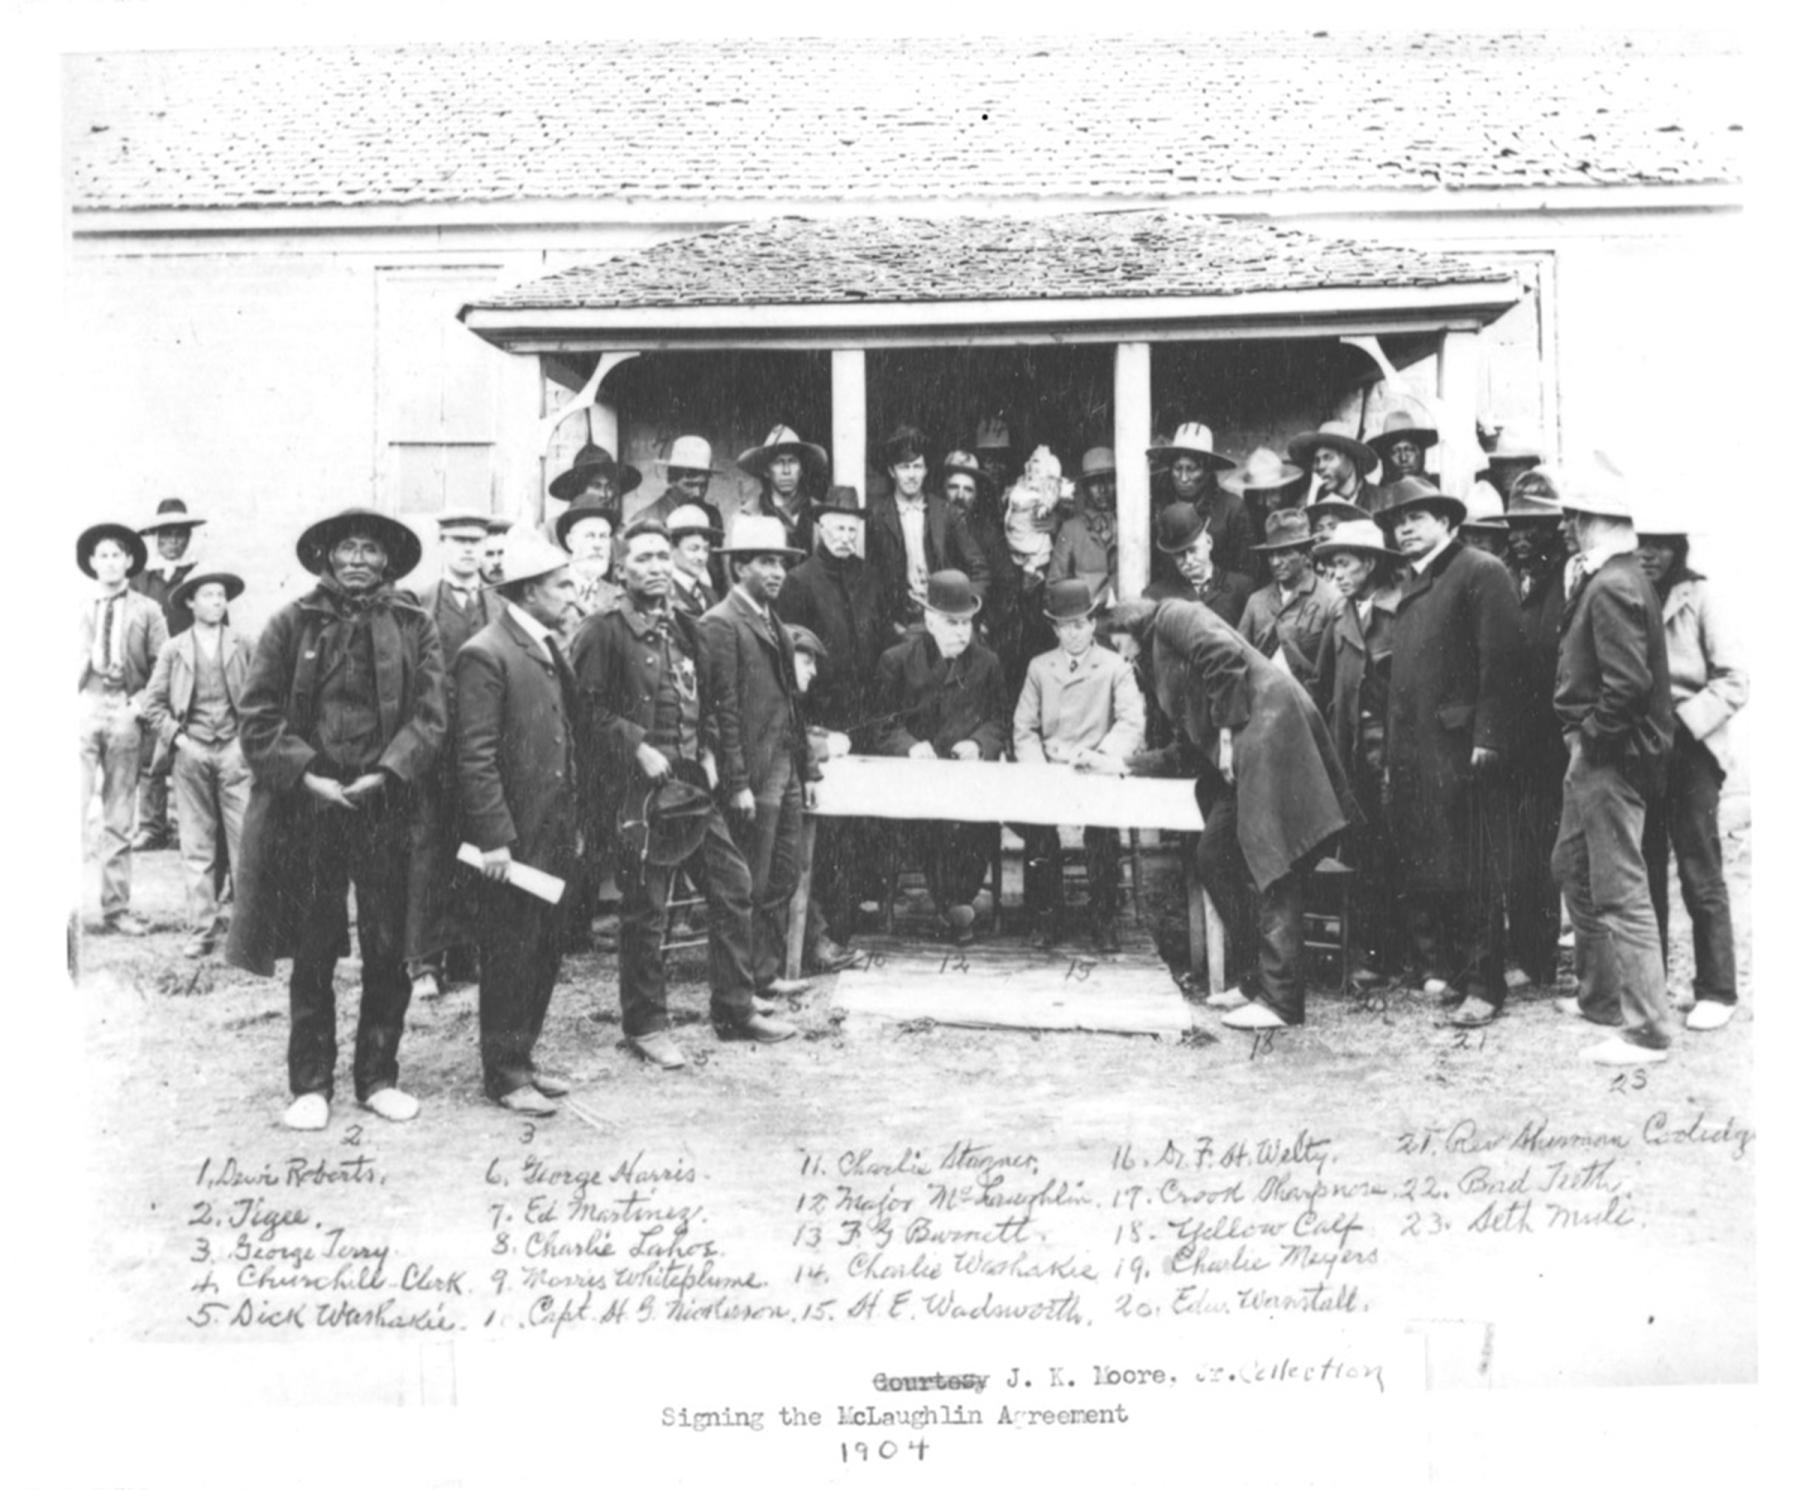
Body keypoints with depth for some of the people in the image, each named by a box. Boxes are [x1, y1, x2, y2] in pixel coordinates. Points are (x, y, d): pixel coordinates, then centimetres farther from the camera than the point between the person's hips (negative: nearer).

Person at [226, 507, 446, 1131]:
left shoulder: (414, 628, 6)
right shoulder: (291, 624, 4)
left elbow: (429, 715, 0)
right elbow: (257, 715, 0)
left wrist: (386, 774, -13)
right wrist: (307, 775, -11)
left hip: (387, 808, 1)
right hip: (308, 810, 0)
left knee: (389, 951, 6)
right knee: (311, 953, 7)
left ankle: (379, 1075, 19)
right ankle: (311, 1084, 17)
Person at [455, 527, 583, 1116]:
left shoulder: (549, 649, 14)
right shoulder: (485, 655, -14)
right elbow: (474, 757, -18)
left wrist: (575, 825, 17)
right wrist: (494, 839, -20)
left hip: (552, 838, 8)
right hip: (512, 840, -8)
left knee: (545, 954, 14)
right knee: (510, 957, 1)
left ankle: (521, 1058, 26)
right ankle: (504, 1074, 12)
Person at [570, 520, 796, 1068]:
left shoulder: (686, 630, 15)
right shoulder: (603, 632, -6)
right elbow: (589, 709, -11)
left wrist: (709, 751, 7)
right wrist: (638, 748, -17)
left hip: (695, 782, 7)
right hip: (639, 789, -7)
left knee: (733, 886, 7)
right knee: (645, 909, -1)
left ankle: (735, 1008, 19)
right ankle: (645, 1024, 12)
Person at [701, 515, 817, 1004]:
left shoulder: (771, 622, 17)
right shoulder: (721, 624, -11)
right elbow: (723, 709, -16)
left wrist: (804, 767, 15)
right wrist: (738, 784, -19)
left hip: (786, 770, 9)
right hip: (754, 775, -9)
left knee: (783, 878, 13)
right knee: (752, 885, -1)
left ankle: (770, 971, 22)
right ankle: (754, 978, 8)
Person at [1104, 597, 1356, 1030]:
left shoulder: (1172, 615, 5)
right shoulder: (1162, 665, 30)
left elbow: (1225, 655, -13)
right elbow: (1188, 752, 29)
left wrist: (1227, 731, -13)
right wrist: (1128, 764, 31)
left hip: (1266, 729, -10)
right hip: (1241, 754, 10)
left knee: (1272, 868, -11)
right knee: (1213, 861, 11)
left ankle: (1281, 1001, -11)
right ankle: (1248, 978, 17)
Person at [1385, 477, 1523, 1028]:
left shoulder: (1481, 572, -3)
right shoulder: (1410, 585, 21)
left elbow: (1500, 661, -12)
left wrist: (1487, 738, -18)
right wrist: (1391, 750, 14)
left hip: (1458, 746, -7)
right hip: (1410, 749, 8)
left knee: (1468, 872, -4)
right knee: (1419, 870, 8)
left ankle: (1482, 985, 3)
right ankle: (1439, 967, 18)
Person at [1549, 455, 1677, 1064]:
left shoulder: (1612, 587, -19)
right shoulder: (1617, 578, 12)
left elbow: (1629, 682, -27)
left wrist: (1591, 737, -16)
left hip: (1609, 759, -11)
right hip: (1591, 758, 11)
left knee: (1621, 892, -5)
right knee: (1575, 871, 22)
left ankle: (1648, 1030, 1)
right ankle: (1600, 995, 34)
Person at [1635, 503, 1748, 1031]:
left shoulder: (1699, 596, -4)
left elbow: (1735, 682, -5)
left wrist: (1686, 720, -16)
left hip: (1689, 749, -3)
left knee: (1700, 875, -4)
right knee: (1645, 872, 9)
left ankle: (1717, 991, 5)